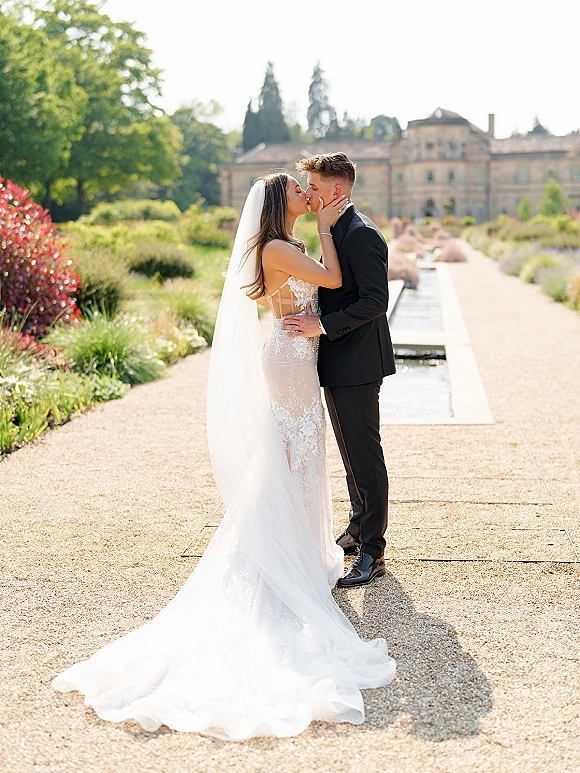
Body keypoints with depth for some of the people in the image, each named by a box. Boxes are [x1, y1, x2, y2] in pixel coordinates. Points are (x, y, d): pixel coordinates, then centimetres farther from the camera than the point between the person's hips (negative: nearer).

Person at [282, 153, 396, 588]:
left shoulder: (362, 235, -17)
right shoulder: (337, 231, 14)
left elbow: (376, 300, -23)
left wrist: (323, 325, -24)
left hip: (356, 364, -10)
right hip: (338, 362, 10)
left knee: (364, 456, -3)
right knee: (351, 453, 19)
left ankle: (372, 554, 5)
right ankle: (358, 531, 33)